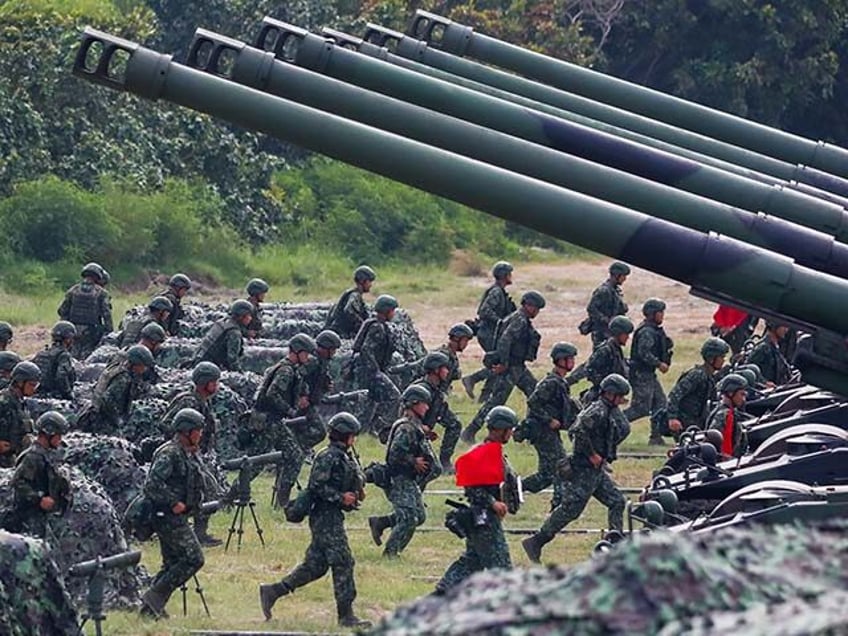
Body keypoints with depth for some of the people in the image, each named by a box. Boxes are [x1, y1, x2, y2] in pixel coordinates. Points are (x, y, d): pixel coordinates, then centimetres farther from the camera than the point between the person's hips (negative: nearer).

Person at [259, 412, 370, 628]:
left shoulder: (345, 457, 16)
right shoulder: (328, 457, -14)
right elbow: (316, 487, -19)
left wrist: (356, 492, 8)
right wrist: (341, 497, -22)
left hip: (333, 516, 10)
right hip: (326, 517, -10)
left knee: (314, 566, 10)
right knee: (342, 563, -9)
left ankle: (272, 592, 16)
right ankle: (346, 614, -6)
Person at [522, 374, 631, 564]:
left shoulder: (608, 411, 12)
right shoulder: (597, 411, -19)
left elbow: (624, 430, 20)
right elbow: (579, 430, -30)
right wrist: (592, 454, -23)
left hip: (596, 470, 10)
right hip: (584, 470, -10)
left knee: (617, 502, 11)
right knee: (570, 509, -9)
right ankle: (535, 542, -4)